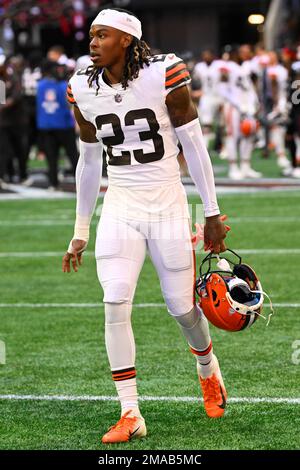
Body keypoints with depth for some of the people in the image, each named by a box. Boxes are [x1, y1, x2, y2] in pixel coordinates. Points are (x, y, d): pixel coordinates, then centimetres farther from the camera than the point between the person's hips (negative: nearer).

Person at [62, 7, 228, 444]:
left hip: (167, 206, -3)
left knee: (182, 306, 6)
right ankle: (130, 414, -5)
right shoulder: (84, 89, 0)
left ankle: (208, 368, 40)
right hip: (120, 209, 3)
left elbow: (194, 146, -5)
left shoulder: (163, 76, -13)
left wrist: (212, 212, -2)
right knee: (115, 305, -11)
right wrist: (80, 232, 15)